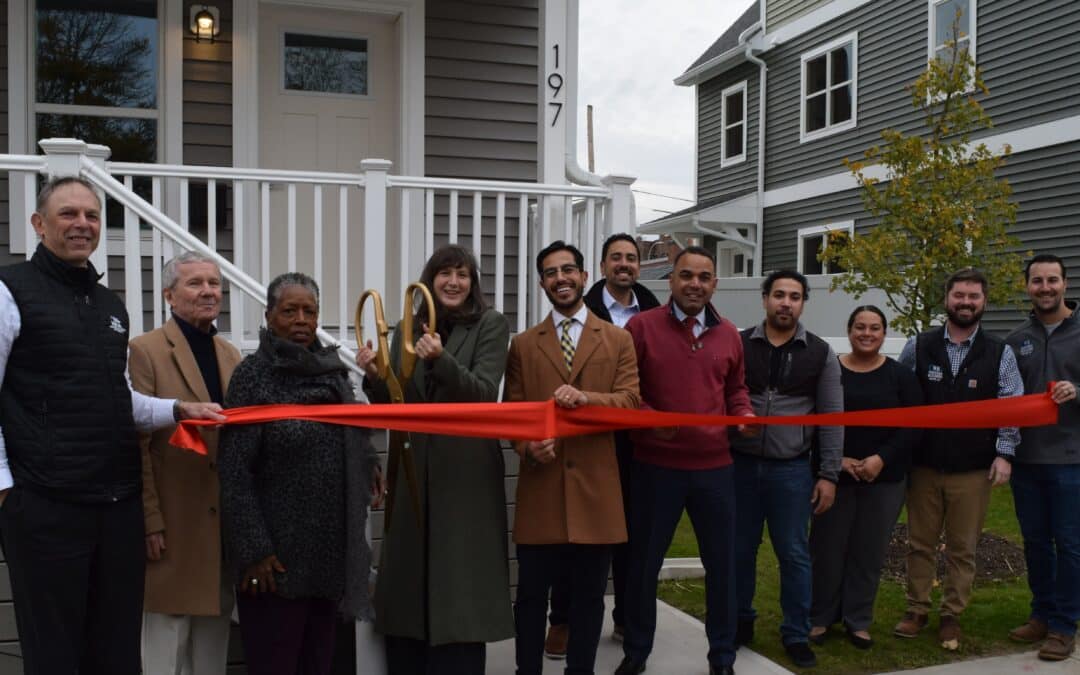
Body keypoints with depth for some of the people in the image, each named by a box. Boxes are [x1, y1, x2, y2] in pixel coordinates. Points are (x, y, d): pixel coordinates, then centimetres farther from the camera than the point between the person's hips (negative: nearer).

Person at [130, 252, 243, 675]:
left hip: (225, 520, 6)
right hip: (174, 521, -6)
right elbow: (137, 444, -12)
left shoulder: (230, 354, 12)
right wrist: (150, 521, -16)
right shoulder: (146, 350, -7)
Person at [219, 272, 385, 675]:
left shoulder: (333, 369, 7)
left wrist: (370, 466, 3)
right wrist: (254, 550, -17)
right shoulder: (253, 375, -9)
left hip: (332, 552, 5)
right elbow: (234, 472, -13)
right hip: (278, 555, -5)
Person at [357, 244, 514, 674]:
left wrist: (442, 360, -27)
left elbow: (485, 394, -12)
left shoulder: (491, 325, -1)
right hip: (414, 470, 4)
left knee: (461, 584, 0)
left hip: (467, 471, -4)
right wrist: (375, 376, -10)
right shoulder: (409, 328, 10)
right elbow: (393, 405, 11)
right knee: (409, 581, 8)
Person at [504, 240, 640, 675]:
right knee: (532, 593, 8)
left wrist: (585, 397, -22)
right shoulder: (522, 345, 9)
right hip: (540, 484, 0)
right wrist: (527, 445, -15)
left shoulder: (619, 340, 6)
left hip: (595, 484, 0)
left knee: (589, 595, 10)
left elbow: (630, 402, -4)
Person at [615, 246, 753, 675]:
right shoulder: (641, 326, -5)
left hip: (714, 466, 3)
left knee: (721, 562, 11)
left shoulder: (728, 333, 7)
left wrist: (744, 414, 0)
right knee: (644, 562, 10)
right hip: (655, 465, -3)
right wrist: (648, 419, -18)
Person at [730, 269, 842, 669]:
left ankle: (796, 634, 18)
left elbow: (832, 418, 2)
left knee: (794, 554, 5)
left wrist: (828, 475, -2)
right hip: (740, 464, 1)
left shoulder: (820, 353, 2)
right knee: (739, 549, 10)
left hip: (792, 470, -1)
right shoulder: (739, 345, 2)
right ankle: (740, 621, 27)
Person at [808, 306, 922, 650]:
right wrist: (836, 459, -13)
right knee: (827, 548, 3)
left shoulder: (900, 375, 3)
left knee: (869, 552, 7)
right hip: (834, 475, -1)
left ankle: (858, 621, 21)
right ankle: (819, 618, 18)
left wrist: (881, 458, -13)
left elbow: (913, 427, -1)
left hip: (885, 478, 1)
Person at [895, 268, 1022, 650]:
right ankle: (917, 610, 23)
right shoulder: (918, 348, 2)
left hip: (973, 471, 0)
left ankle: (951, 616, 22)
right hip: (923, 466, 1)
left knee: (962, 548, 8)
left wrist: (1004, 453, -10)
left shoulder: (1000, 354, 1)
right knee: (920, 544, 10)